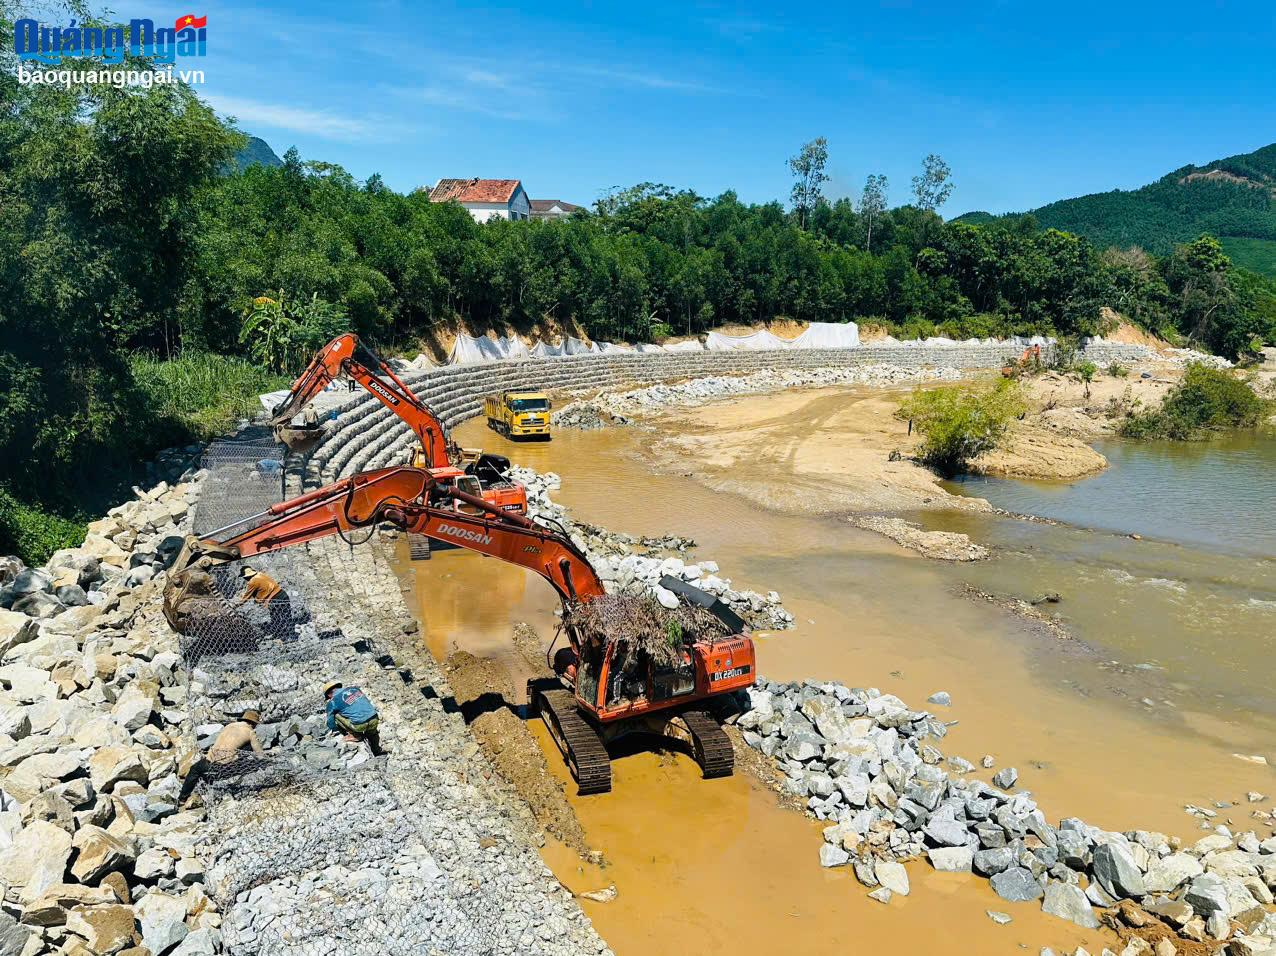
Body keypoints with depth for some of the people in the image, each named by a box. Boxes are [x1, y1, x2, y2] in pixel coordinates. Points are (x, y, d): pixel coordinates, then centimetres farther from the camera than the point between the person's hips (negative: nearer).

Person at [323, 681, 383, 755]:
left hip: (359, 725, -6)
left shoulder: (332, 703, 7)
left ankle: (355, 735, 13)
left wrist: (334, 731, 39)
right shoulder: (354, 689, 19)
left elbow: (331, 722, 17)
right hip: (375, 720, 6)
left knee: (336, 715, 10)